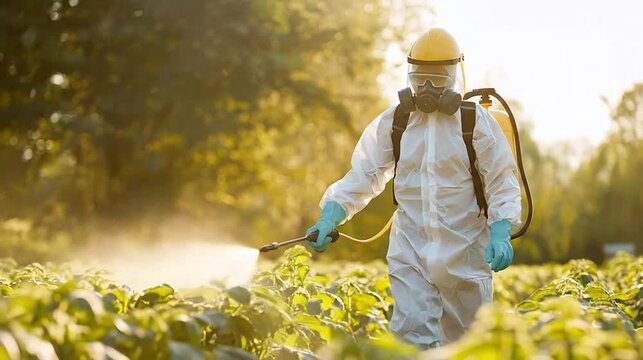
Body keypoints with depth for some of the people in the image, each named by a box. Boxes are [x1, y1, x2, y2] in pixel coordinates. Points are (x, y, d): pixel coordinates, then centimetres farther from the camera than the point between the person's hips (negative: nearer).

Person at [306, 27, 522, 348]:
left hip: (465, 250, -1)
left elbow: (502, 184, -3)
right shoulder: (392, 123, 3)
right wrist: (328, 218, -13)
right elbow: (361, 177, 2)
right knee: (413, 335, -11)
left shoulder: (476, 122, -3)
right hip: (410, 252, 1)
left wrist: (501, 234, -19)